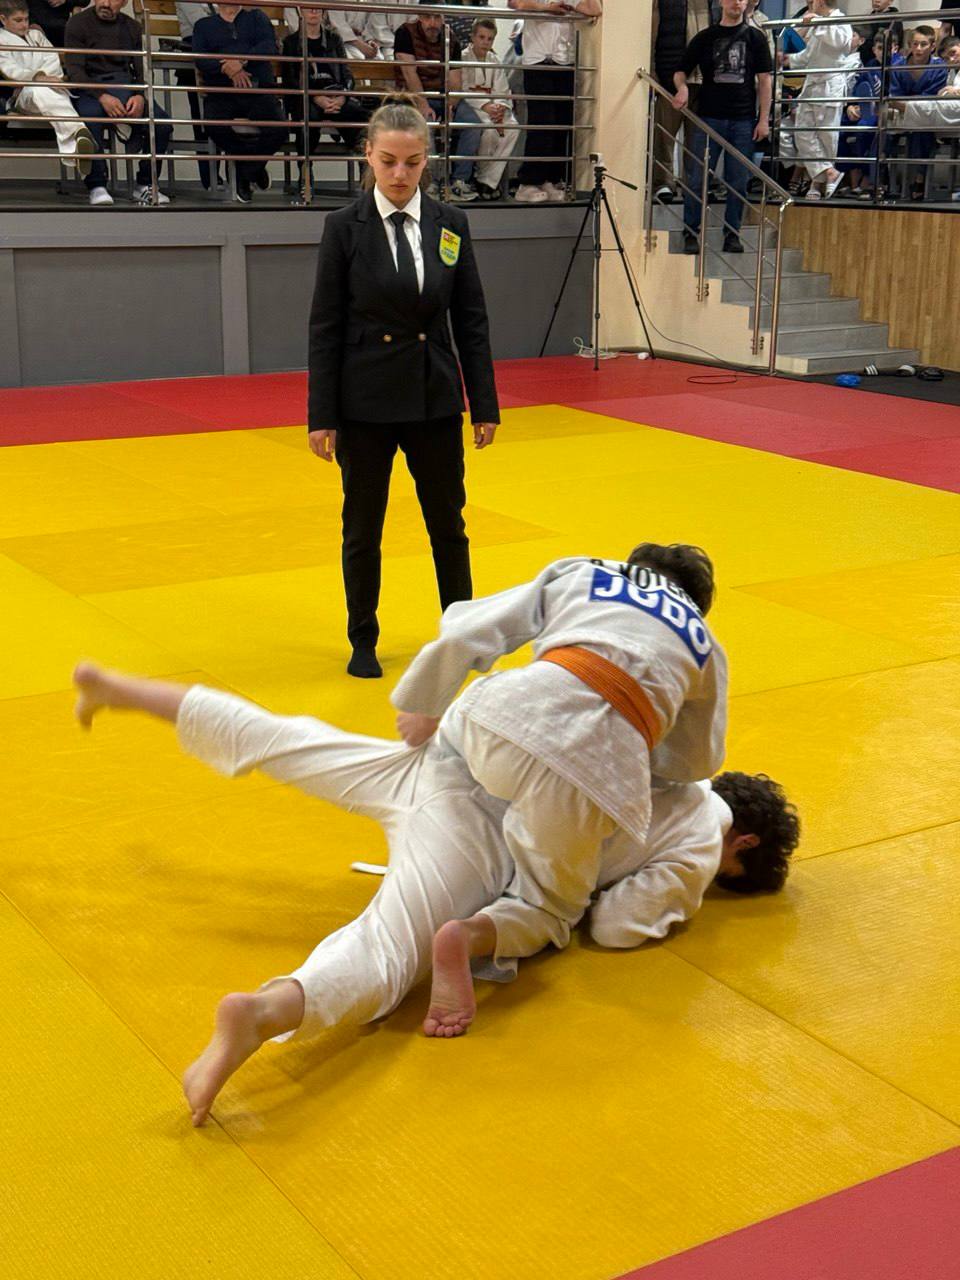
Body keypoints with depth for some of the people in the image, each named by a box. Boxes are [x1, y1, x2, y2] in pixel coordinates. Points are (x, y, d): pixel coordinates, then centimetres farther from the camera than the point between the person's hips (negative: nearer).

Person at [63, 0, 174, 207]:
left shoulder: (132, 27, 16)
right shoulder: (78, 23, 3)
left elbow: (141, 69, 11)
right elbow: (74, 70, -6)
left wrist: (140, 96, -13)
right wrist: (102, 96, -23)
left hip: (124, 83, 4)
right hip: (89, 86, -4)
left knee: (162, 124, -21)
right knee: (90, 121, -38)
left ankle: (145, 185, -6)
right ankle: (97, 186, -26)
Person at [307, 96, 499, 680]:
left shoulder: (450, 225, 1)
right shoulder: (345, 227, -6)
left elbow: (472, 320, 4)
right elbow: (326, 326, -5)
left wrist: (486, 405, 2)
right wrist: (322, 416, -8)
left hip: (434, 396, 2)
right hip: (366, 400, -2)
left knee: (448, 523, 12)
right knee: (363, 529, 9)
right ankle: (364, 642, 26)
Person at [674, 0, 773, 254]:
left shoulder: (755, 38, 7)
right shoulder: (705, 38, 8)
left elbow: (764, 80, 5)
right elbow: (680, 71, 10)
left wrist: (763, 119, -2)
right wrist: (682, 87, -13)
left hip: (743, 120, 0)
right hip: (708, 118, 0)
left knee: (738, 181, 4)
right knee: (698, 179, -2)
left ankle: (732, 233, 13)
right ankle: (691, 232, 7)